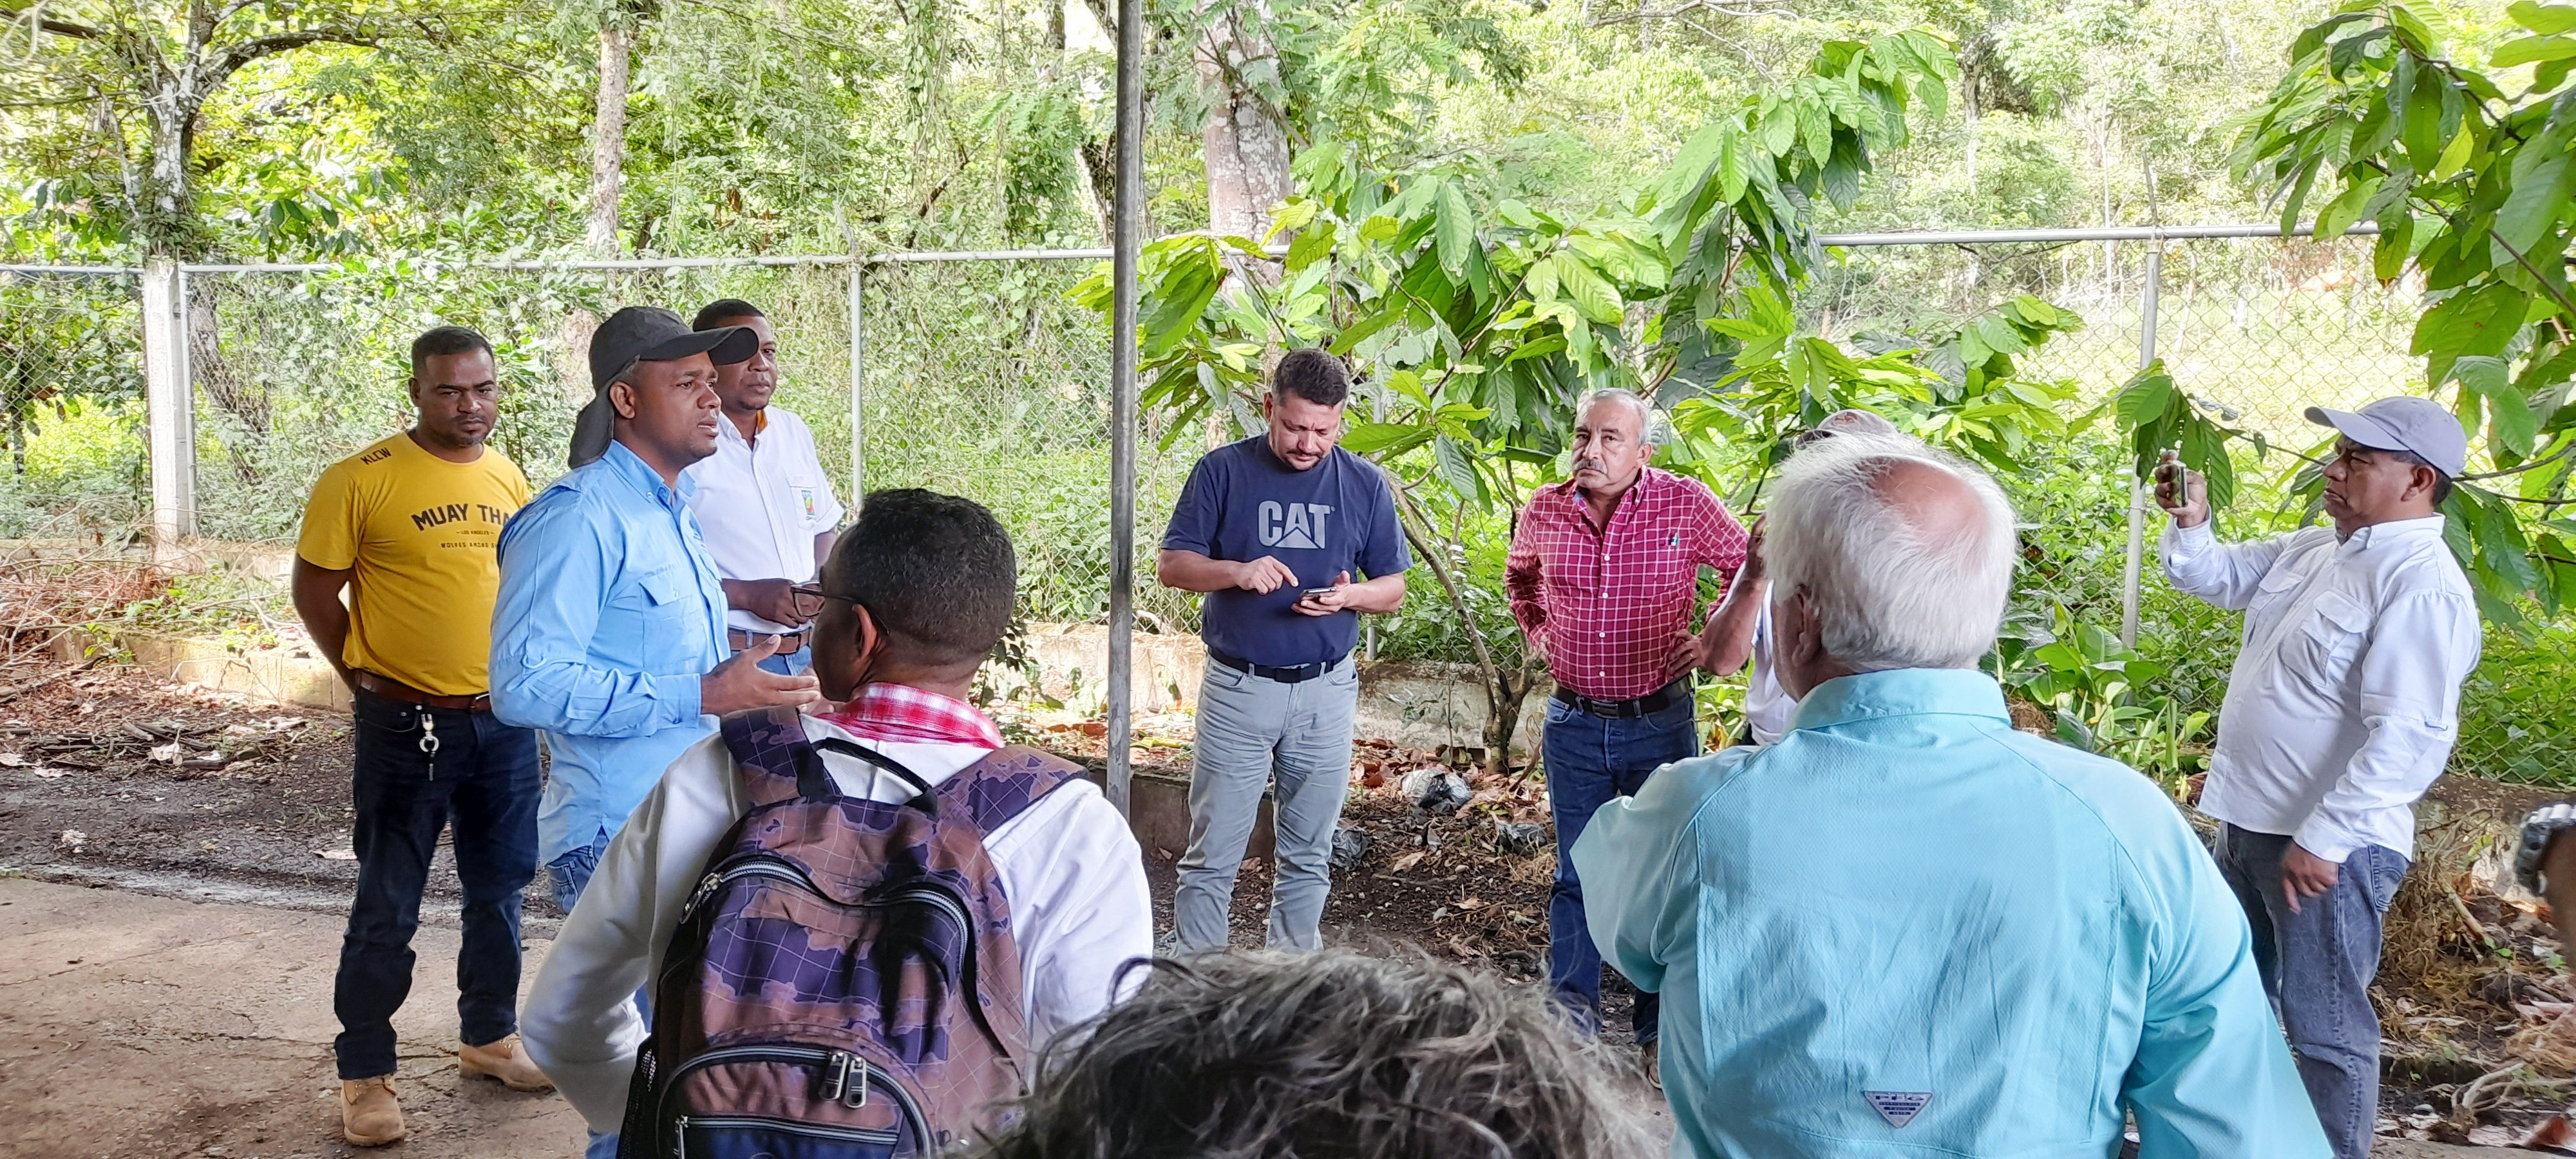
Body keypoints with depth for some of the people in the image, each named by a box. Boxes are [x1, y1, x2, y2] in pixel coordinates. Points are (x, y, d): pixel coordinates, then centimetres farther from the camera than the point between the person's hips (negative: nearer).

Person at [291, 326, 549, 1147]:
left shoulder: (510, 478, 6)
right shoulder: (363, 480, -11)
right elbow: (314, 591, -4)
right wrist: (367, 680, -3)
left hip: (506, 721, 5)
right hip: (407, 727, -5)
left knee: (500, 889, 17)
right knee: (388, 908, 3)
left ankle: (488, 1035, 34)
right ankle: (365, 1074, 17)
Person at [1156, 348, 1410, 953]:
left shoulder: (1366, 484, 4)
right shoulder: (1223, 471, -2)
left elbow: (1394, 587, 8)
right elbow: (1171, 566, -2)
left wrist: (1349, 596, -14)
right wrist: (1237, 572, -21)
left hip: (1326, 693, 2)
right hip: (1236, 691, -2)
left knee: (1308, 858, 11)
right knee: (1212, 857, 0)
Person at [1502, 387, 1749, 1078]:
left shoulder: (1686, 505, -10)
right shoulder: (1545, 512, 0)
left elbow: (1746, 568, 5)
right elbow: (1518, 573, 22)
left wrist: (1713, 639, -4)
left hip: (1660, 722, -2)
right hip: (1575, 725, 2)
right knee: (1576, 872, 12)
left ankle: (1659, 1032, 20)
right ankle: (1570, 1015, 25)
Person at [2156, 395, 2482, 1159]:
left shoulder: (2422, 587, -21)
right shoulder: (2314, 550, 8)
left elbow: (2408, 739, -27)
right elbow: (2217, 578, 21)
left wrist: (2324, 840, -27)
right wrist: (2191, 523, 0)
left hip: (2327, 846, -10)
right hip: (2249, 822, 10)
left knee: (2326, 1029, 1)